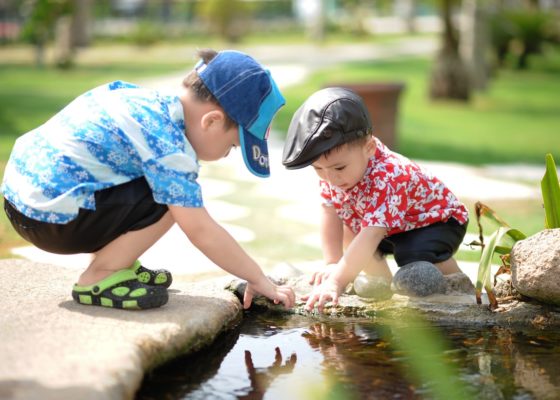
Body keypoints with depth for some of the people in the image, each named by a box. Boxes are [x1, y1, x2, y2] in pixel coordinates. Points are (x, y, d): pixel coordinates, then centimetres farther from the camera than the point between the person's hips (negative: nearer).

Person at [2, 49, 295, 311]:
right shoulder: (168, 146, -20)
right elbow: (201, 231, -19)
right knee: (170, 200, -16)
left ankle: (113, 262, 17)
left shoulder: (154, 100, 7)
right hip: (51, 217, -10)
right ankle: (97, 279, -5)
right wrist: (259, 280, -9)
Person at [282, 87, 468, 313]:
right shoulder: (331, 167, -19)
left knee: (416, 258, -33)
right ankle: (385, 285, 11)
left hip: (437, 219, -8)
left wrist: (337, 281, -56)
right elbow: (330, 213, -14)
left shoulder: (386, 180, -42)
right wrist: (332, 264, -23)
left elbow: (370, 237, -50)